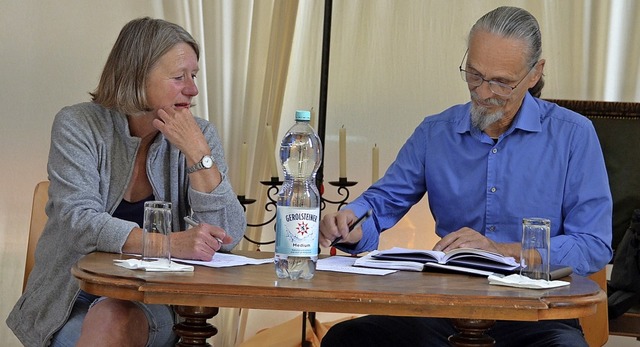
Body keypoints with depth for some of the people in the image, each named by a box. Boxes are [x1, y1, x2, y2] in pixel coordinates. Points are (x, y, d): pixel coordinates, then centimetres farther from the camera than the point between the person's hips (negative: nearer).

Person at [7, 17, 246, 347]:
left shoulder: (199, 135, 2)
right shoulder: (78, 125, -5)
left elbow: (227, 238, -6)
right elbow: (78, 221, -19)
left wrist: (198, 153, -17)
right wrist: (170, 243, -34)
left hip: (155, 302, 1)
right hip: (76, 297, -1)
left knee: (114, 319, -32)